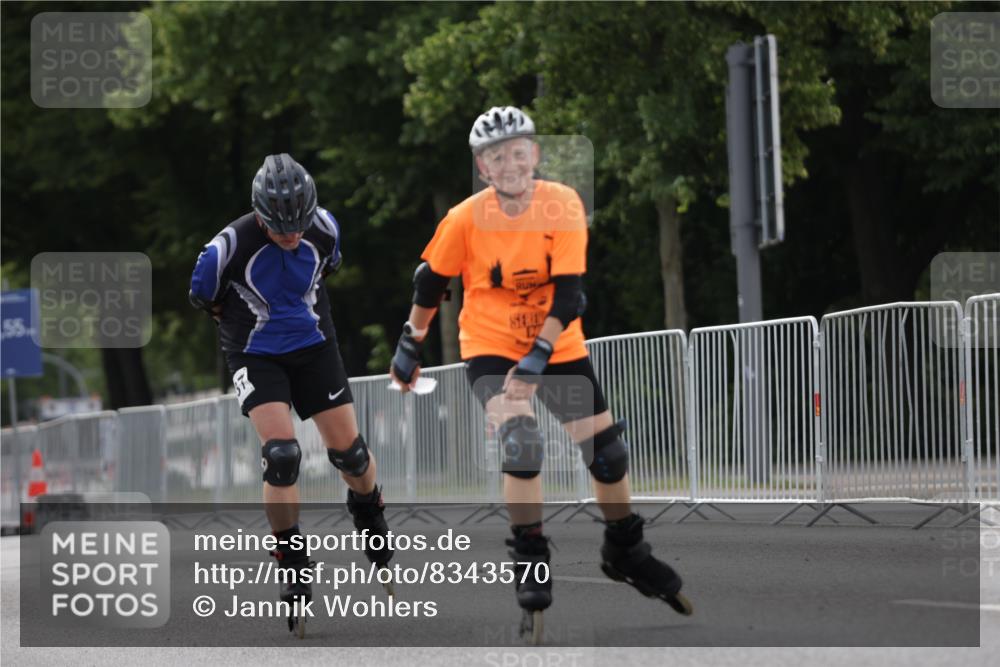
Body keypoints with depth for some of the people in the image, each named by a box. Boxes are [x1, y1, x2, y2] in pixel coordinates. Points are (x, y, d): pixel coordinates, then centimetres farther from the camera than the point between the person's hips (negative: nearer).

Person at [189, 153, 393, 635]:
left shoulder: (325, 229, -13)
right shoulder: (230, 246, -24)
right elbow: (202, 298, -5)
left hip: (313, 346, 3)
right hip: (255, 356, -3)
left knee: (348, 452, 3)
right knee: (281, 455, -19)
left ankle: (369, 512, 37)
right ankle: (294, 568, -6)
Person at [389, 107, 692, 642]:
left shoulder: (563, 205, -17)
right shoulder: (466, 219, -17)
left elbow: (568, 292, -20)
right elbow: (431, 281, -1)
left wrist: (539, 357, -29)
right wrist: (410, 345, 6)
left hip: (558, 347, 2)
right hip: (489, 346, -2)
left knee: (607, 448, 3)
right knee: (520, 440, -25)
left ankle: (625, 551, 27)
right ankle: (530, 562, -11)